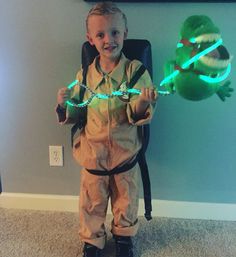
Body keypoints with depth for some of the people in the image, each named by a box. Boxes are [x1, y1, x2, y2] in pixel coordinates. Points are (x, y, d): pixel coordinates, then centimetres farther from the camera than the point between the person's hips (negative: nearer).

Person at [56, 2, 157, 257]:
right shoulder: (85, 75, -4)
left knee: (125, 199, 19)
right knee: (92, 201, 16)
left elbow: (138, 114, -16)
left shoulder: (135, 70, -12)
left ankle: (124, 236, 46)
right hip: (93, 151, 1)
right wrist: (65, 105, -15)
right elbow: (77, 114, 5)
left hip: (125, 150, -1)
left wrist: (143, 102, -37)